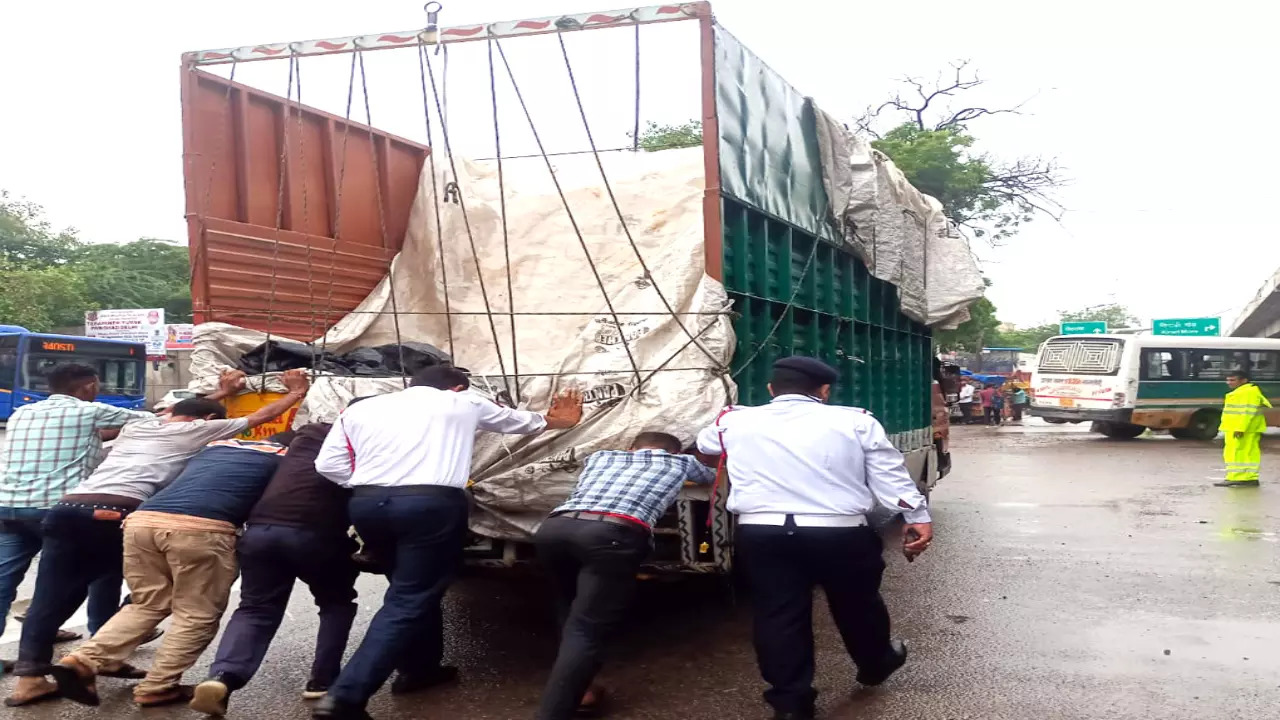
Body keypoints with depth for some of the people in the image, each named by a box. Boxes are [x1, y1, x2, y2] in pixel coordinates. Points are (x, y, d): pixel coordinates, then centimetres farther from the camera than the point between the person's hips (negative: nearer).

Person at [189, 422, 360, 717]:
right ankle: (323, 680, 13)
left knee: (255, 610, 14)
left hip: (261, 528, 3)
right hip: (315, 532, -3)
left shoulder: (309, 432, 24)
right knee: (337, 603, 22)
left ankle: (222, 677, -9)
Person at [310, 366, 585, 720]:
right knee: (409, 599, -3)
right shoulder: (463, 402, 15)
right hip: (430, 504, -5)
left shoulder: (362, 408, 20)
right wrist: (548, 421, 53)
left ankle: (419, 668, 32)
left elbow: (327, 464, 11)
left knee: (413, 589, 24)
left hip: (367, 504, 5)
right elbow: (514, 420, 34)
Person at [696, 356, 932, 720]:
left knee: (778, 614, 10)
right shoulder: (856, 422, 5)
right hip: (840, 532, 0)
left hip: (762, 533, 0)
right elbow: (891, 476, 5)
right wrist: (918, 517, 10)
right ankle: (876, 665, 45)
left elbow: (705, 443, 30)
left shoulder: (734, 422, 9)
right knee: (857, 604, 22)